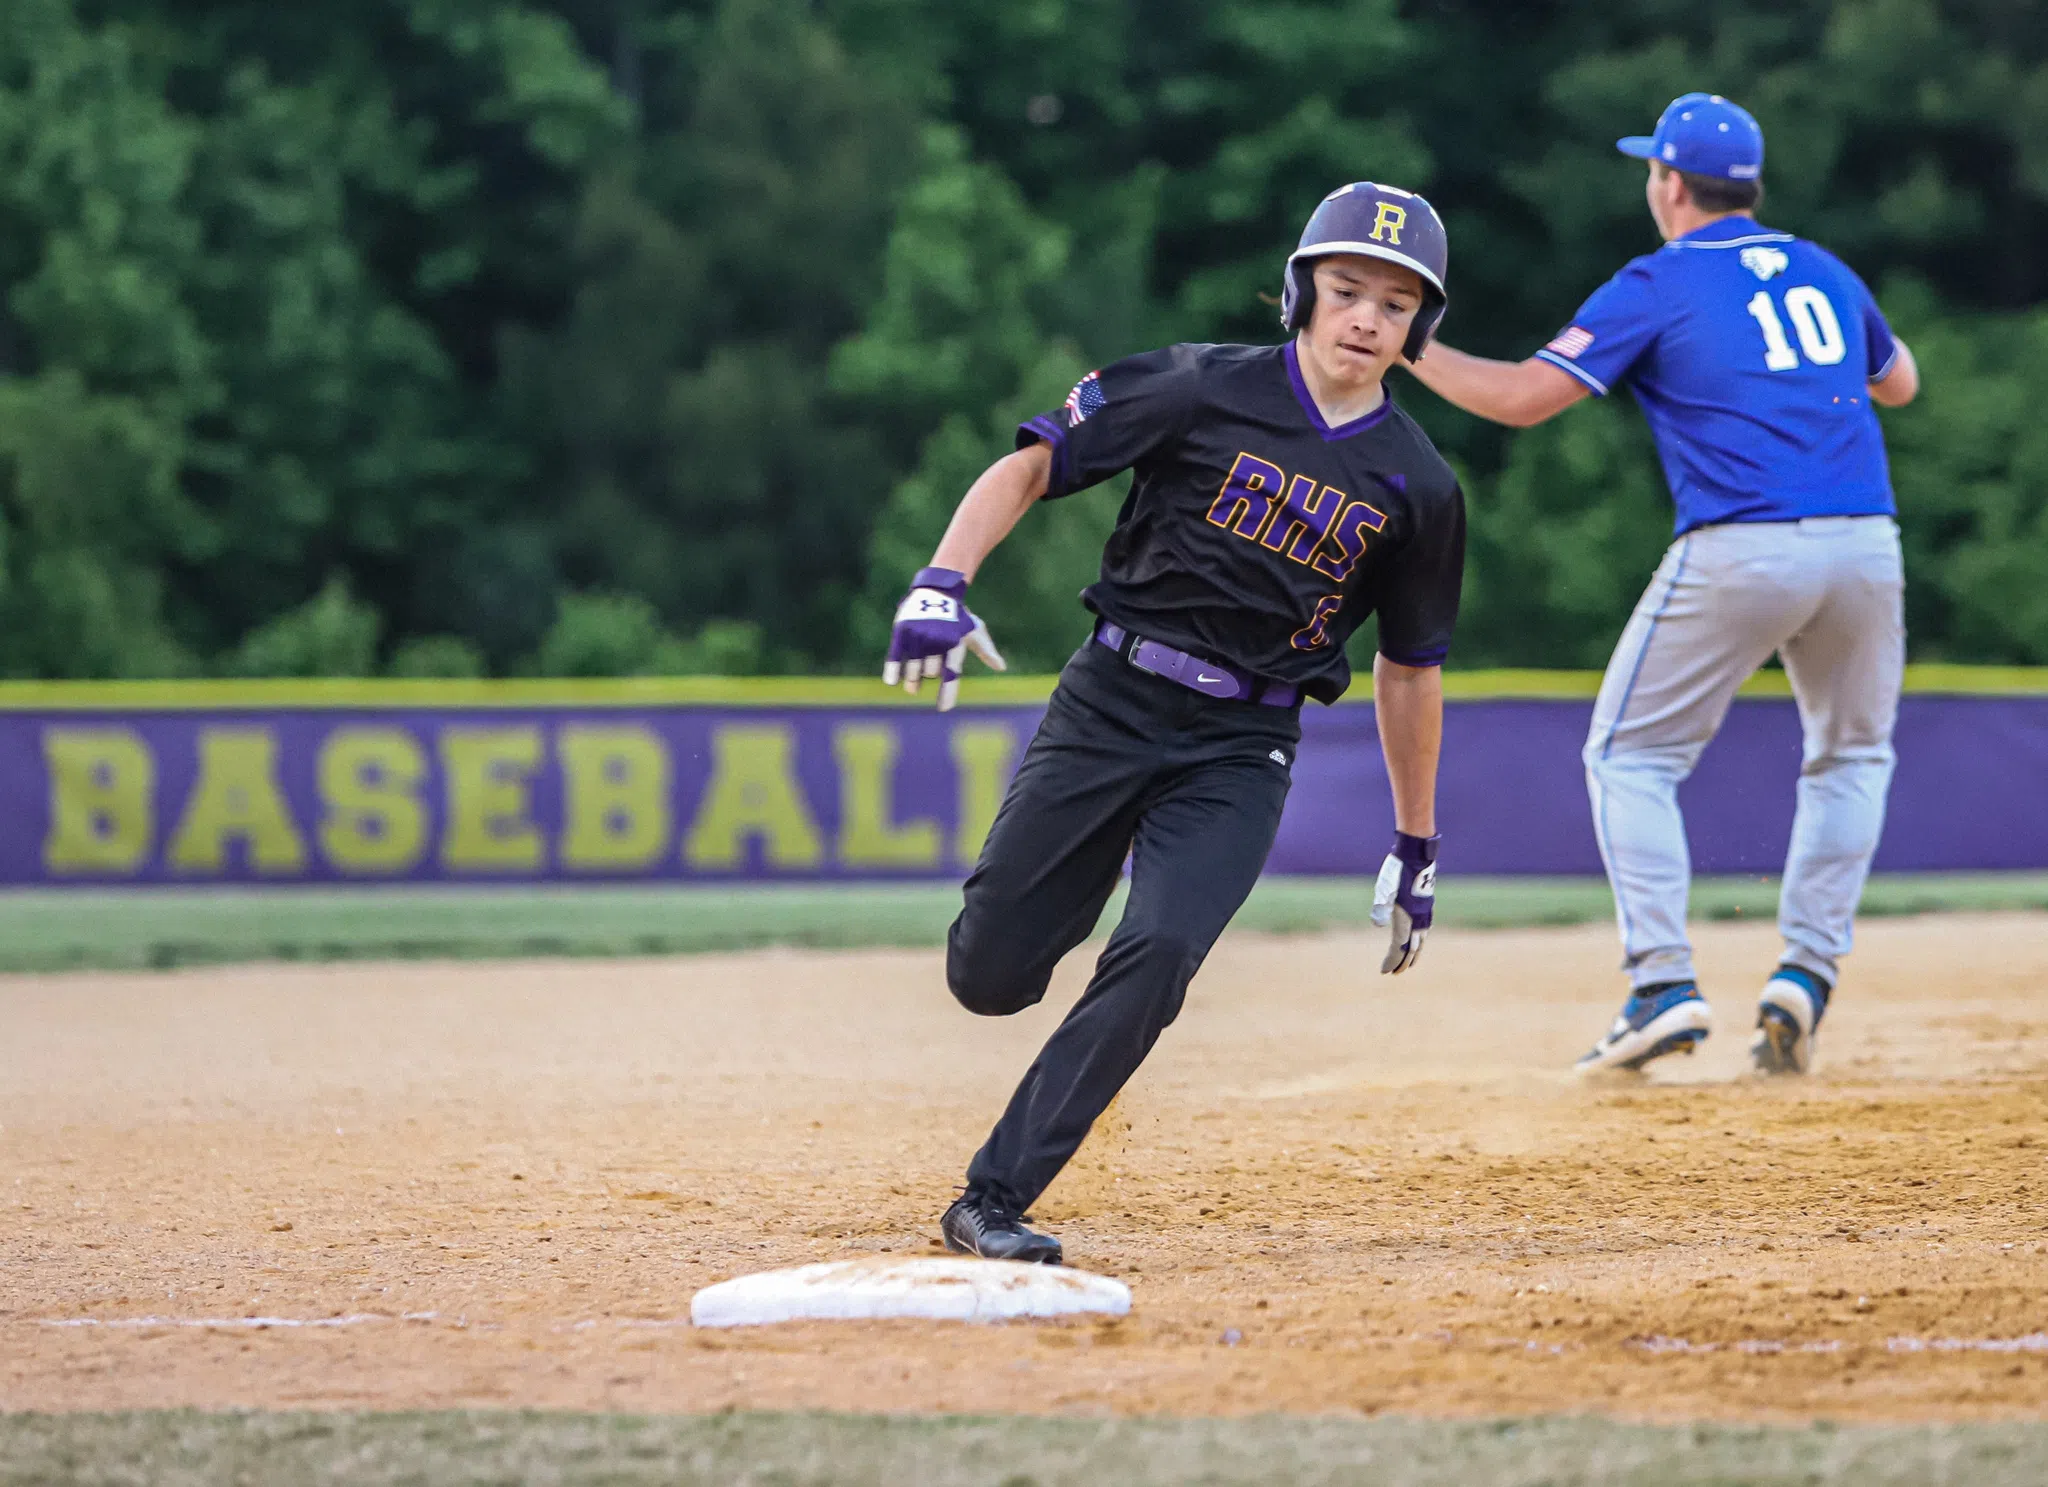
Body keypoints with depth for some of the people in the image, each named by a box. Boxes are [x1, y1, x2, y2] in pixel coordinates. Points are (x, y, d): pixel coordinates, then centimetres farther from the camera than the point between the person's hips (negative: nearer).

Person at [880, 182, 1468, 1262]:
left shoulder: (1417, 486, 2)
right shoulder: (1208, 390, -6)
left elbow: (1409, 669, 12)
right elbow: (1028, 466, -6)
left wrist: (1416, 848, 16)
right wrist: (941, 585, -22)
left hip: (1240, 750, 1)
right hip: (1112, 700, -1)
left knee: (1157, 960, -21)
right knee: (986, 975, -2)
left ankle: (993, 1202, -14)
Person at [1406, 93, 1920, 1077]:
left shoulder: (1656, 287, 2)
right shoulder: (1823, 273, 18)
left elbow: (1525, 398, -5)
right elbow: (1898, 381, 34)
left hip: (1739, 552, -4)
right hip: (1865, 544, 4)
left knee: (1630, 755, 10)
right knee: (1850, 756, 23)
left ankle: (1663, 984, -4)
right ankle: (1805, 976, 8)